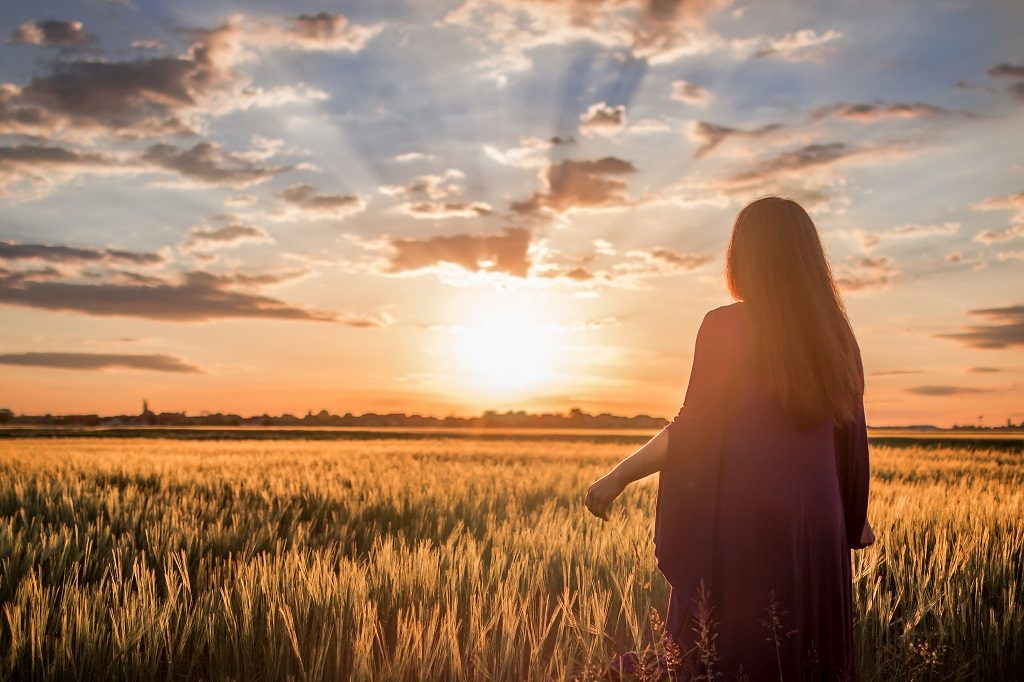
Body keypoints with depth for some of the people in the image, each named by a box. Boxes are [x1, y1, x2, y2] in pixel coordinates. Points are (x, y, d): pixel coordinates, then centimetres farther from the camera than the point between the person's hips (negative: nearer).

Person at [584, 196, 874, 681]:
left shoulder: (726, 327, -10)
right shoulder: (836, 337, 7)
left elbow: (695, 429, -13)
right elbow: (851, 441, 12)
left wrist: (618, 476, -4)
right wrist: (855, 519, 26)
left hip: (741, 532, -5)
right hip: (814, 533, 5)